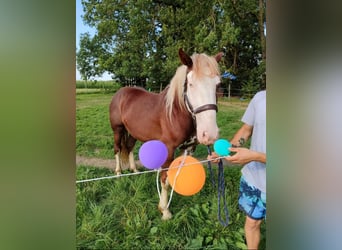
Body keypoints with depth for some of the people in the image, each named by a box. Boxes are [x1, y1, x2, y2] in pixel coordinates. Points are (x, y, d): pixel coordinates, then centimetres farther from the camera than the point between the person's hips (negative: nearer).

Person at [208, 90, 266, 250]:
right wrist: (226, 149, -10)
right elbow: (246, 130, 4)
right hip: (252, 177, 3)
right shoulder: (260, 97, -7)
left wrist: (254, 156, -32)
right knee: (252, 221, 21)